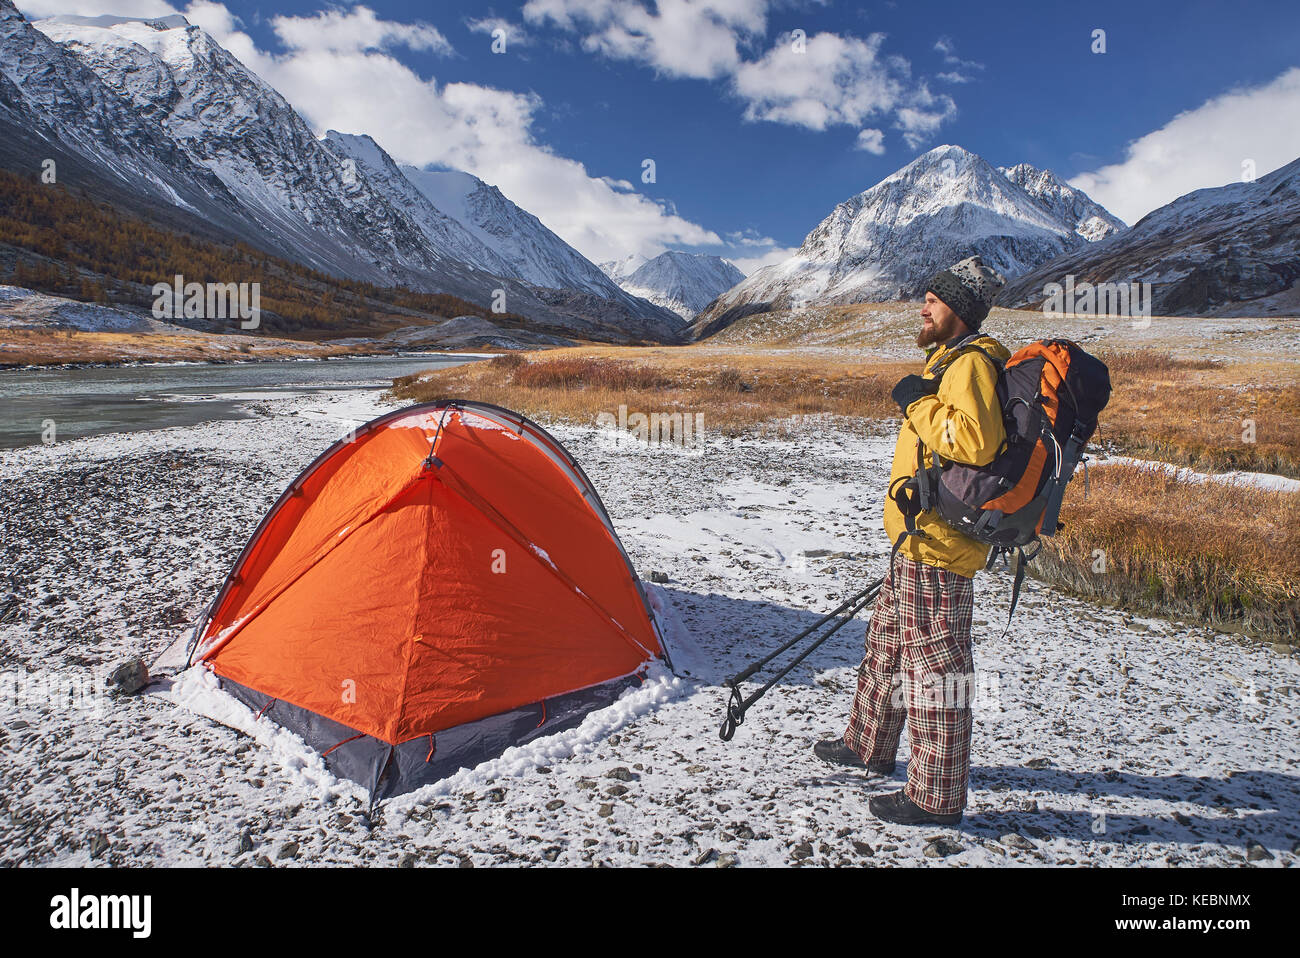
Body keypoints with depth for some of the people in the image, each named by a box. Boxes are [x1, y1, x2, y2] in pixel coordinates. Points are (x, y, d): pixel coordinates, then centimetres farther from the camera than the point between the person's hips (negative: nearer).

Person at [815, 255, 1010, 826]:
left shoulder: (970, 362, -15)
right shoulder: (952, 359, 18)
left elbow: (976, 440, -32)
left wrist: (919, 404, -19)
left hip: (935, 545, -11)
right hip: (922, 538, 11)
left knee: (935, 661, -3)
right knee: (888, 642, 21)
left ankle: (936, 797, 9)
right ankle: (869, 745, 39)